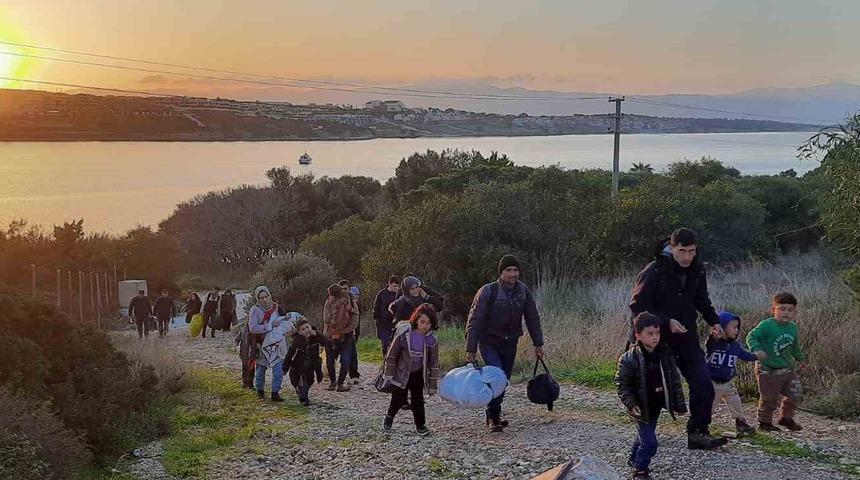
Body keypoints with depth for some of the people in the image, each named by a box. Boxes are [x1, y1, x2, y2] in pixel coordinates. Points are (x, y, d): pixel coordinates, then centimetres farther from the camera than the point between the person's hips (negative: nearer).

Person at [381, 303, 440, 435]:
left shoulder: (431, 340, -12)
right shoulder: (403, 333, -21)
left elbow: (434, 364, -3)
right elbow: (391, 355, -12)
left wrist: (432, 385, -2)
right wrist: (388, 375, -9)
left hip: (418, 374, 2)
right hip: (401, 372, -2)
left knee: (418, 400, 2)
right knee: (398, 399, 0)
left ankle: (420, 425, 20)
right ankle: (389, 417, 28)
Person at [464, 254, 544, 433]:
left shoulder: (524, 292, -1)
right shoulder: (488, 291, -15)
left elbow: (533, 319, 9)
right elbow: (474, 321, -14)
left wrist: (538, 344, 8)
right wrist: (471, 349, -17)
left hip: (510, 343, 5)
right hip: (489, 342, -5)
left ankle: (493, 415, 24)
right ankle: (493, 418, -8)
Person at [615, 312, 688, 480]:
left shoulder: (664, 354, -6)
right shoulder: (629, 359, -20)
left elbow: (674, 379, 3)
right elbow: (622, 385, -13)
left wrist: (679, 403, 3)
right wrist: (631, 405, -22)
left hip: (657, 405, 6)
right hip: (642, 408, -6)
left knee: (645, 435, 23)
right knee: (649, 442, -6)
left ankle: (633, 458, 47)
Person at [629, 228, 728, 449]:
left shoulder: (697, 270, 2)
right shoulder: (654, 271, -17)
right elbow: (637, 306, -15)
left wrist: (713, 321, 3)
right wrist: (667, 322, -23)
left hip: (687, 338, 5)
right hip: (660, 339, -5)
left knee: (704, 386, -4)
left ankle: (698, 433, 7)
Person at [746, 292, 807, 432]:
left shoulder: (793, 328, 4)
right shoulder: (766, 325, -18)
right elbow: (751, 337, -22)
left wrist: (801, 359, 28)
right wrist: (757, 350, -38)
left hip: (789, 369, 6)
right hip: (768, 371, -6)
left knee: (796, 395, 9)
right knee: (769, 399, 4)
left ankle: (786, 418, 30)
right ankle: (765, 422, 23)